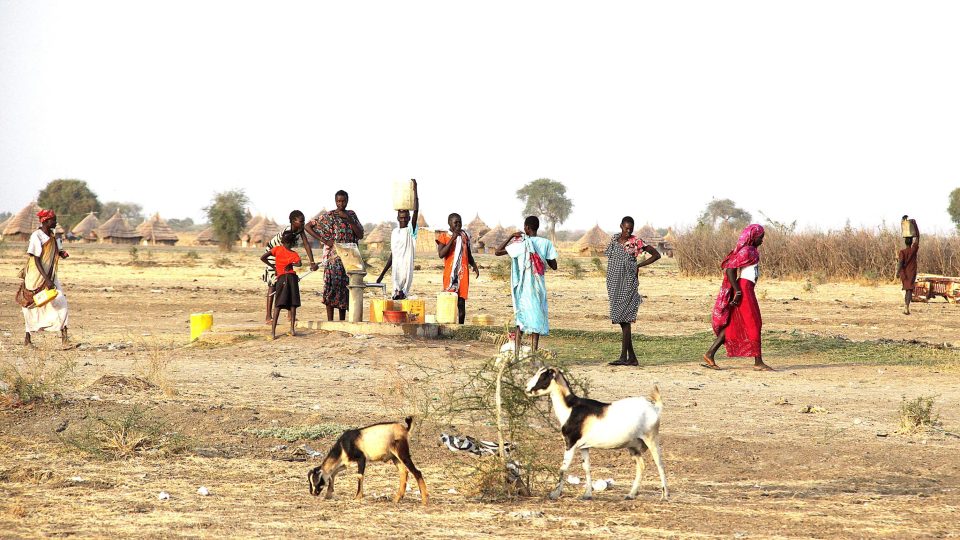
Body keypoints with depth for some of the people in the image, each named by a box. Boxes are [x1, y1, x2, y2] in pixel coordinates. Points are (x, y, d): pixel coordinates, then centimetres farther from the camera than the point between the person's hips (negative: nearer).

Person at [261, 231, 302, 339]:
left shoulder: (277, 249, 6)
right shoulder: (294, 254, 4)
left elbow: (262, 258, 2)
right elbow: (299, 264, -13)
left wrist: (273, 266, 15)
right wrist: (291, 264, 9)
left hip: (281, 278, 0)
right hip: (292, 277, 0)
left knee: (278, 305, 0)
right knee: (292, 304, 7)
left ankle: (273, 331, -9)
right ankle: (292, 328, 2)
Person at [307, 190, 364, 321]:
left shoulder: (351, 215, 12)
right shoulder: (329, 216, -1)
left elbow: (360, 234, 2)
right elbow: (308, 227, -2)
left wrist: (348, 219, -8)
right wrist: (323, 240, -8)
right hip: (333, 257, -4)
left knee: (345, 287, 6)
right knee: (332, 285, -11)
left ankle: (342, 320, 12)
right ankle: (330, 320, -11)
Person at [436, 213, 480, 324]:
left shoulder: (465, 236, 14)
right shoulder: (444, 237, 1)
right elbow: (441, 254, -14)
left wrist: (474, 265, 8)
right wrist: (452, 239, -17)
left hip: (463, 273, 4)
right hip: (450, 273, -4)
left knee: (461, 302, 4)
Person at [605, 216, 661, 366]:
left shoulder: (636, 242, -7)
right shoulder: (615, 239, 11)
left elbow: (656, 255, -3)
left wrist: (639, 265, -8)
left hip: (627, 284, -7)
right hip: (615, 285, 7)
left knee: (624, 319, -12)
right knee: (621, 320, 6)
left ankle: (624, 357, -14)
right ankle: (632, 358, 10)